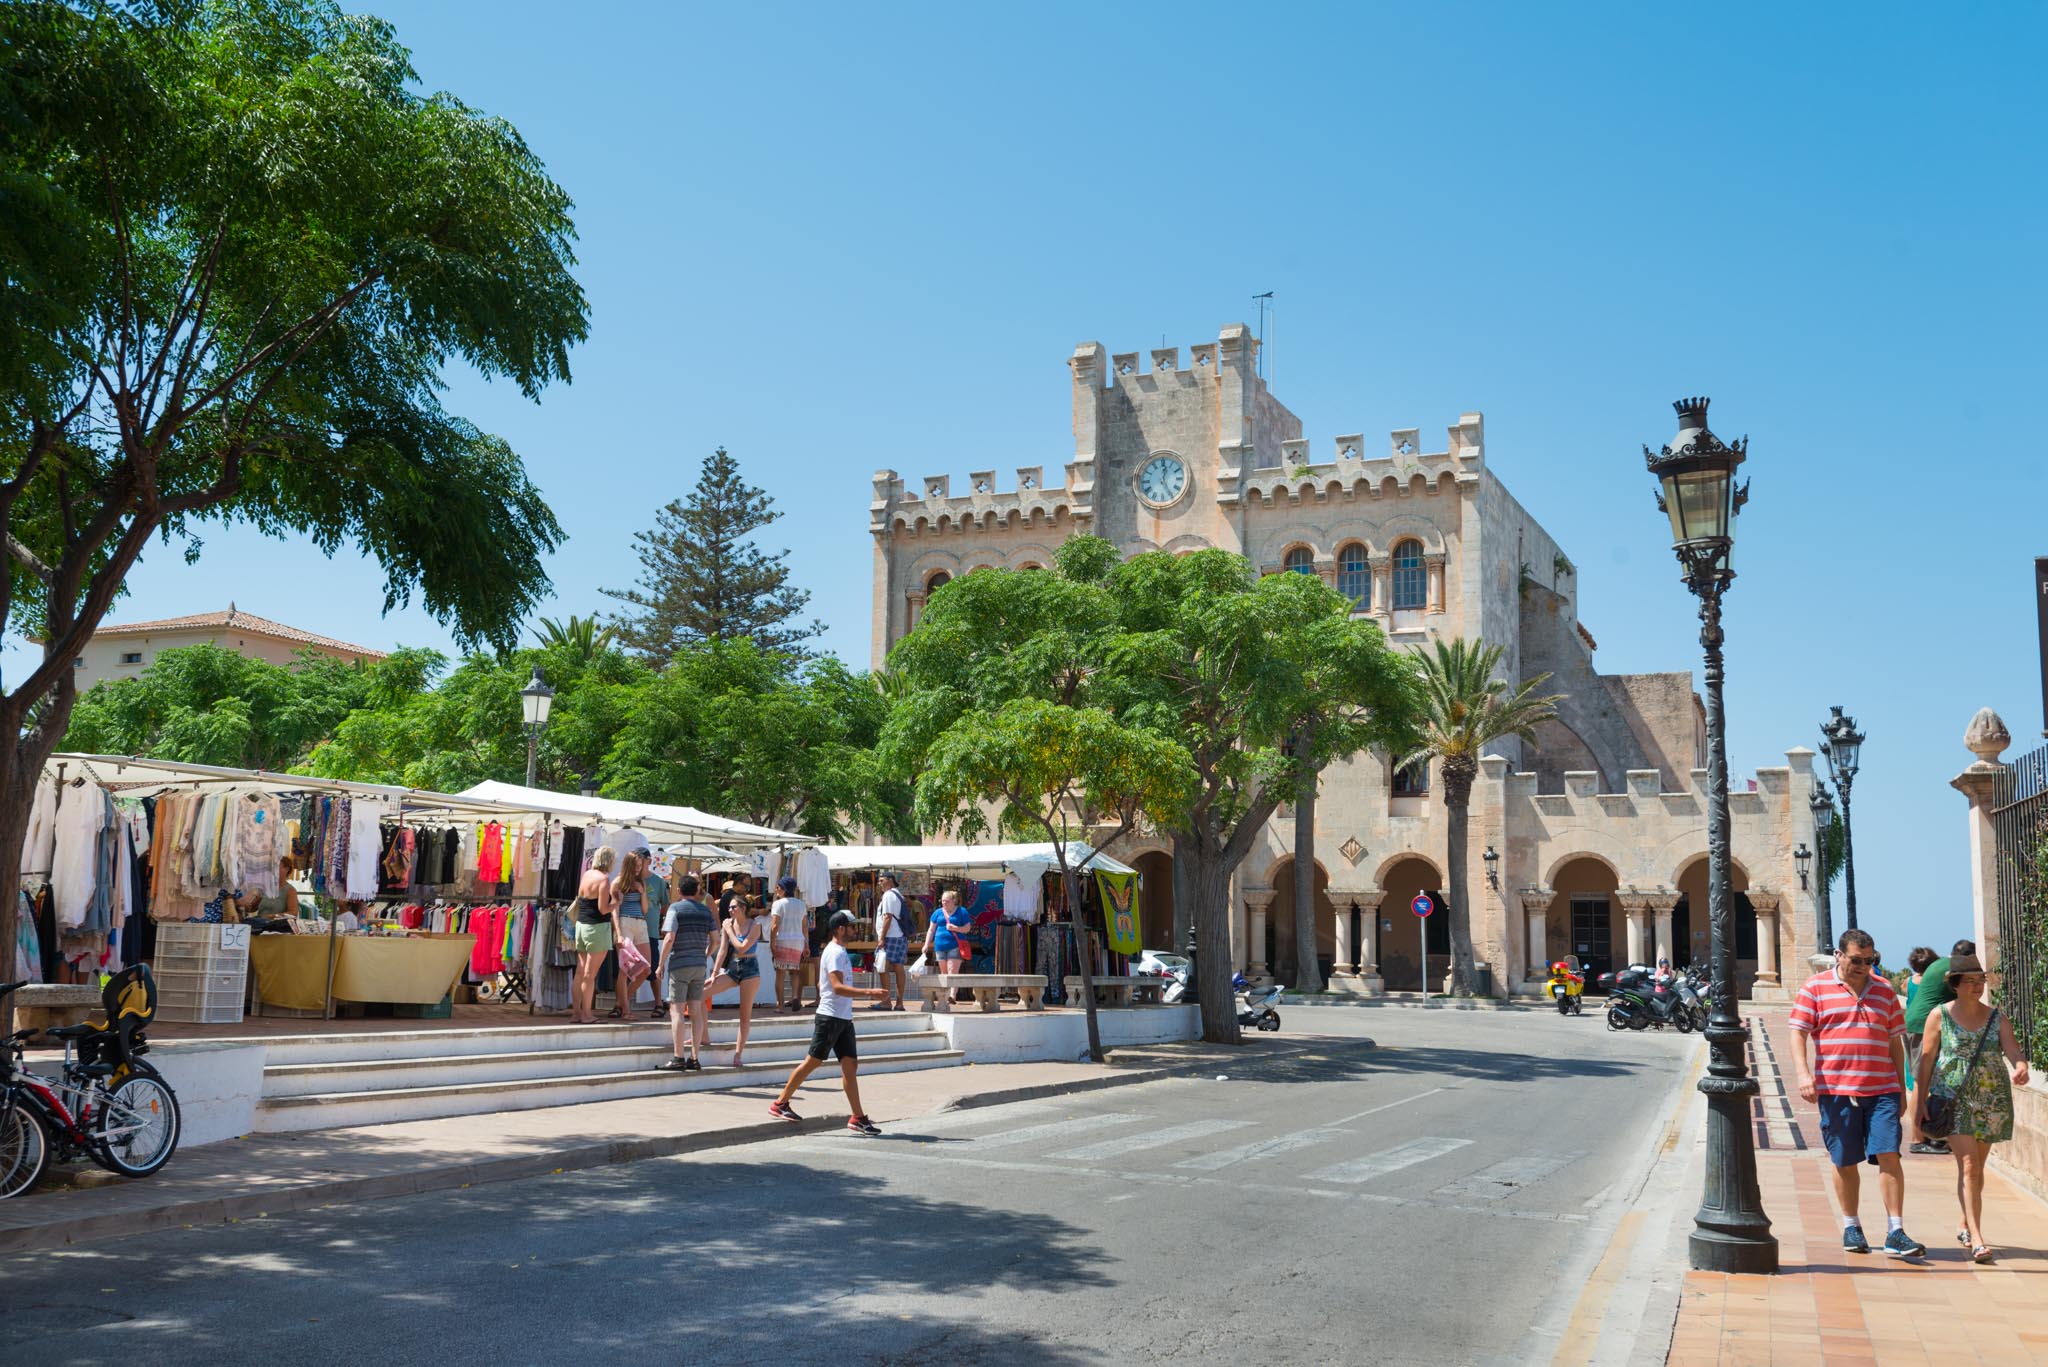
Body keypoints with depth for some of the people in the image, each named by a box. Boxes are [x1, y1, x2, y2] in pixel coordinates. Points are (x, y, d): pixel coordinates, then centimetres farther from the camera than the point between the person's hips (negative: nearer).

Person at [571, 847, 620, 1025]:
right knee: (590, 974, -4)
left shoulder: (586, 875, 10)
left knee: (580, 972, 10)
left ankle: (576, 1012, 13)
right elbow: (603, 909, -17)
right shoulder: (604, 879, -13)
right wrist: (617, 903, 0)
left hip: (581, 925, 7)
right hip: (597, 927, -7)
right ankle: (586, 1015, -1)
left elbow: (579, 901, 12)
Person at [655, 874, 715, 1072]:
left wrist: (661, 964, -7)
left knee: (676, 1010, -3)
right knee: (696, 1011, 8)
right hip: (699, 966, 5)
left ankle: (679, 1059, -7)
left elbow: (669, 938, -14)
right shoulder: (705, 910, 10)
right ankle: (695, 1058, 8)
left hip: (679, 965, -5)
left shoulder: (676, 908, -6)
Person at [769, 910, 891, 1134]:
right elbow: (837, 987, -26)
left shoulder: (840, 952, 17)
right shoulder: (834, 952, -14)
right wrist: (869, 992, -32)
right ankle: (780, 1104, 9)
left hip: (843, 1019, 9)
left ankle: (857, 1118, 3)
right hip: (830, 1016, -9)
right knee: (812, 1061, -3)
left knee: (850, 1065, 4)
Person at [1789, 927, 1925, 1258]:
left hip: (1881, 1090, 2)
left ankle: (1896, 1233, -4)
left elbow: (1895, 1042, 18)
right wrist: (1803, 1073, -14)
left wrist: (1901, 1088, 16)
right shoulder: (1815, 988, 3)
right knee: (1845, 1162, 7)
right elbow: (1798, 1034, -1)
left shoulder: (1884, 990, 13)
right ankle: (1851, 1225, 23)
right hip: (1835, 1090, -2)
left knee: (1889, 1156, -7)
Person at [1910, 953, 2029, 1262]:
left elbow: (2013, 1050, -10)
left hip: (1992, 1102, 3)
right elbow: (1926, 1060, 0)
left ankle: (1966, 1226, 32)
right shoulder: (1939, 1016, -2)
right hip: (1954, 1099, -3)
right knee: (1968, 1166, -14)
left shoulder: (1997, 1018, 5)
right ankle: (1976, 1239, -18)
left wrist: (2021, 1067, -34)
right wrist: (1921, 1103, -2)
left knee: (1976, 1168, 14)